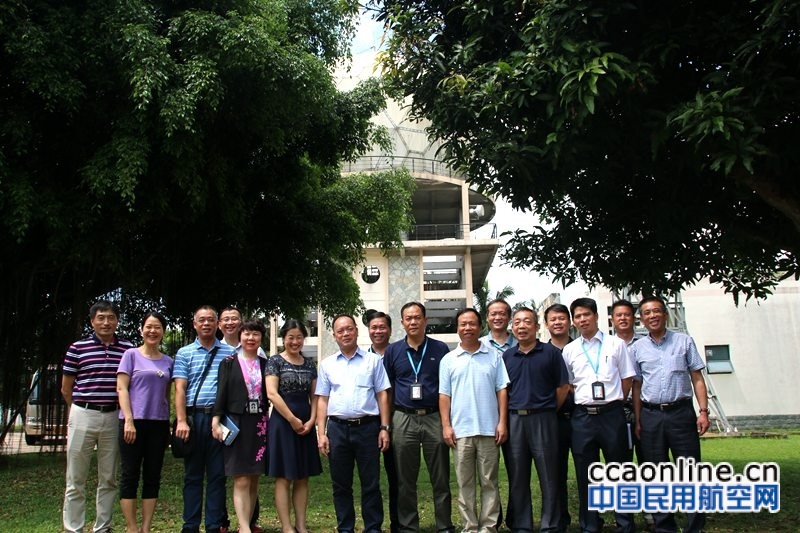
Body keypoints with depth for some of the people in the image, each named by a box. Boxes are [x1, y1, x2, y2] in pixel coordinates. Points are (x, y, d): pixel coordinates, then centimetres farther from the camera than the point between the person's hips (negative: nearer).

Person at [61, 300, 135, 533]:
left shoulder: (128, 349, 4)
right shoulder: (77, 348, 1)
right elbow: (66, 388, 8)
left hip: (114, 417, 2)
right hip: (83, 416, -1)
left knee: (108, 479, 9)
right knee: (76, 480, 4)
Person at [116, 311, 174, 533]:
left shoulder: (167, 361, 11)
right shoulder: (131, 355, 1)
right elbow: (121, 388, -5)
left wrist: (169, 423, 11)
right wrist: (129, 420, -14)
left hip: (158, 423, 4)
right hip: (134, 421, -4)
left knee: (152, 477, 6)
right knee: (130, 475, 0)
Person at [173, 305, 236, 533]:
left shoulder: (230, 352, 9)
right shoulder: (185, 353, 7)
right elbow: (180, 388, 0)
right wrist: (182, 421, -11)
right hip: (194, 416, 0)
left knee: (217, 474, 5)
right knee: (193, 474, 6)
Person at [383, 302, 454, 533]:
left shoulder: (440, 349, 4)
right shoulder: (393, 350, 7)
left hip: (435, 418, -1)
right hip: (403, 420, 1)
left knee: (441, 479, 4)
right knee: (405, 480, 8)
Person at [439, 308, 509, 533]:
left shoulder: (493, 356, 6)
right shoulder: (448, 360, 6)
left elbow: (502, 390, 4)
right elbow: (444, 395, 5)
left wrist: (502, 422, -4)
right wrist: (446, 426, -2)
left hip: (489, 429, 0)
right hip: (461, 430, 1)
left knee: (489, 482, 5)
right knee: (465, 482, 7)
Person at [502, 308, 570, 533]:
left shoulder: (551, 353, 1)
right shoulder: (507, 356, 10)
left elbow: (563, 387, 2)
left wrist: (548, 410, 4)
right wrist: (505, 417, 6)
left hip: (542, 419, -3)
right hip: (513, 420, 3)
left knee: (548, 476, 1)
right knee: (517, 477, 8)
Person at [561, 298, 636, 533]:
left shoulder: (616, 344, 3)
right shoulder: (569, 350, 7)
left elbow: (628, 378, 6)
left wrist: (614, 400, 3)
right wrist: (581, 401, 3)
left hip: (611, 414, -1)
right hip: (582, 416, 2)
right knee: (585, 475, 8)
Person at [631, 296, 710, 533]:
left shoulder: (684, 341, 5)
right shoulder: (637, 349, 7)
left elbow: (697, 378, 4)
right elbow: (636, 386, 10)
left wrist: (703, 411, -5)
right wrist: (638, 421, 4)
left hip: (681, 412, -1)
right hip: (651, 416, 2)